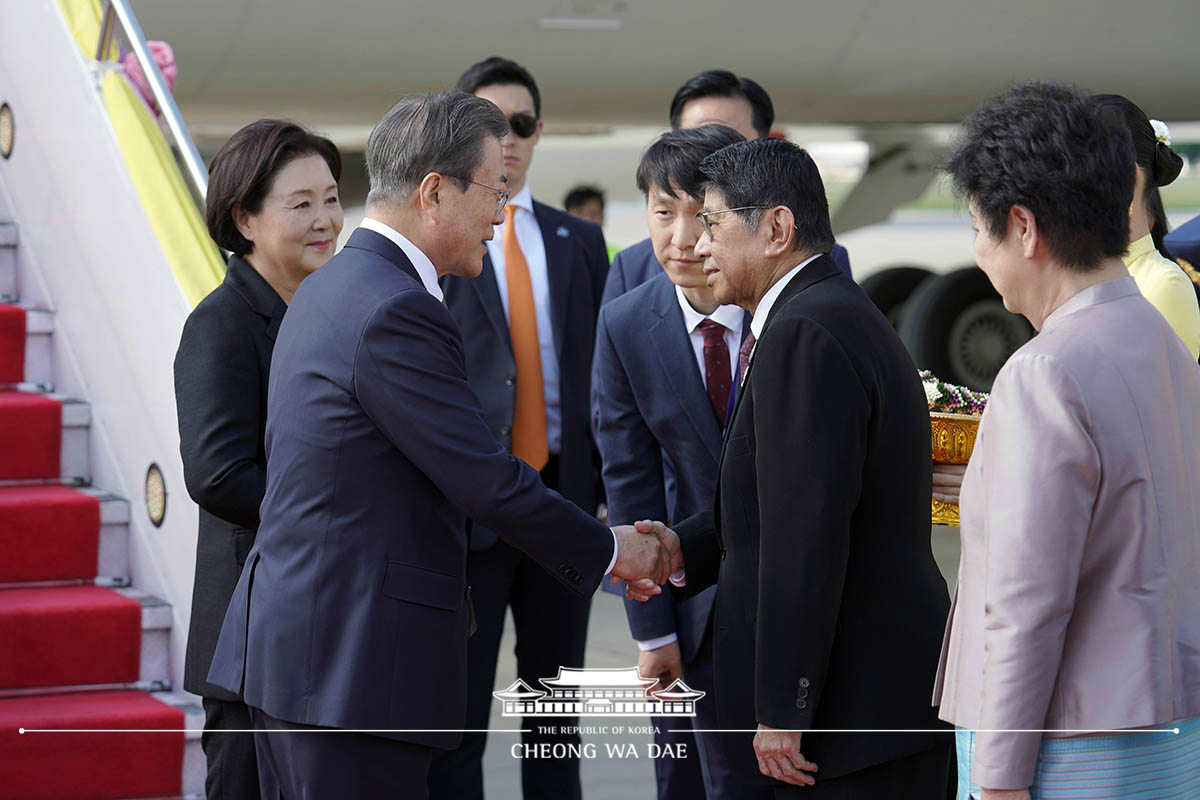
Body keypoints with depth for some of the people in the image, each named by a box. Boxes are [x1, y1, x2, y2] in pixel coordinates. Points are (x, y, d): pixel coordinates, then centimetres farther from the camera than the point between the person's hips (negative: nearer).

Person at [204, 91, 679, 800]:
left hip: (293, 643, 10)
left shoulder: (328, 288, 15)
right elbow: (485, 481, -16)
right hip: (353, 662, -10)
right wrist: (610, 550, -1)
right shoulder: (397, 314, -18)